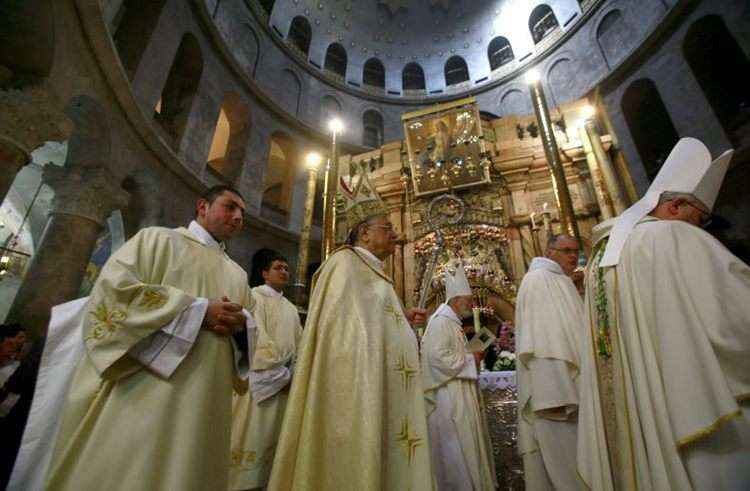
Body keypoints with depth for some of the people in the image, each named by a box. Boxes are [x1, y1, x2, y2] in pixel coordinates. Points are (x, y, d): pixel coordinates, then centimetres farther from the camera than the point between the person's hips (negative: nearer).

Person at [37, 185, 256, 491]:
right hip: (143, 392, -4)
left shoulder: (237, 274, 18)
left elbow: (253, 324, 18)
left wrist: (242, 322, -7)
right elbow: (112, 288, -10)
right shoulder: (158, 239, 5)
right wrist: (199, 310, -14)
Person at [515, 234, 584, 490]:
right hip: (554, 388, -10)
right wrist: (553, 394, -26)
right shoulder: (539, 279, -11)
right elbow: (541, 341, -21)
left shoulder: (562, 284, 20)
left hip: (568, 385, 10)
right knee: (563, 461, -4)